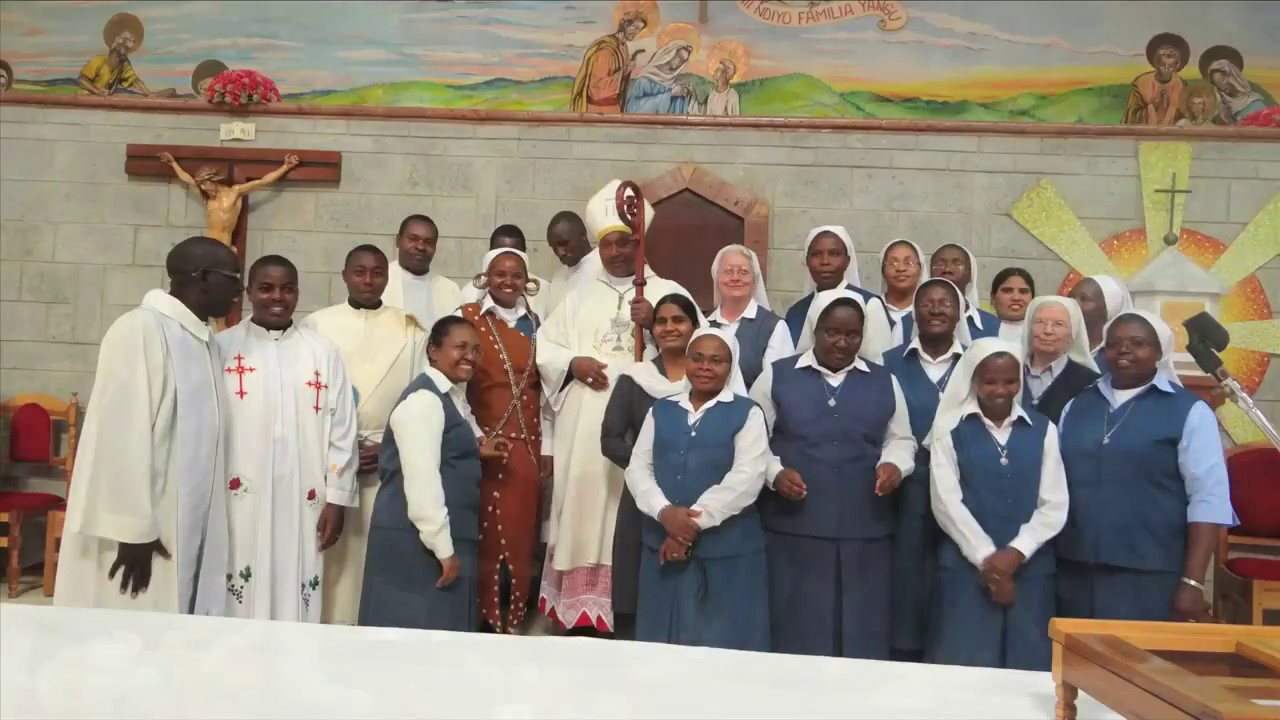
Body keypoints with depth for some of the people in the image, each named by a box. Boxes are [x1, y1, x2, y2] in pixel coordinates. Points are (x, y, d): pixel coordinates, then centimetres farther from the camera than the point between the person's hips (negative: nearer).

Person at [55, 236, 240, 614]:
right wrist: (134, 528, -20)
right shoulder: (141, 330, -14)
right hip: (145, 530, -8)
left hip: (186, 528, 8)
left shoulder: (204, 340, 11)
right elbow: (124, 435, -19)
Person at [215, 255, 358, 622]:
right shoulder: (222, 347, 3)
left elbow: (342, 428, 6)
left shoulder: (323, 351, 8)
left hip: (303, 505, 1)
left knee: (297, 605, 3)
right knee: (240, 604, 2)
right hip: (238, 502, -1)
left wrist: (337, 498, 1)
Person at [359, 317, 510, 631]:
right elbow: (421, 479, -22)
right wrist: (443, 548, -21)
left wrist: (477, 452, 11)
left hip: (444, 539, 10)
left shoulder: (452, 397, 15)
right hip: (417, 541, -9)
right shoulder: (423, 398, -15)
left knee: (443, 635, 14)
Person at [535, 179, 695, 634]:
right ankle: (582, 604, 10)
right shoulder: (580, 296, 17)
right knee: (583, 504, 1)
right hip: (584, 424, 3)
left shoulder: (668, 293, 8)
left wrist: (657, 325, -17)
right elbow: (543, 346, 14)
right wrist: (572, 363, -5)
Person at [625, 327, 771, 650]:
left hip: (728, 549, -3)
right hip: (663, 544, 4)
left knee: (723, 643, 4)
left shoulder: (747, 413, 0)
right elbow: (638, 468, 4)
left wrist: (696, 521, -16)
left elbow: (746, 477, -12)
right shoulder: (660, 411, 12)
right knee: (664, 641, 11)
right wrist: (665, 512, -14)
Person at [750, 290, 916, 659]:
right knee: (799, 635, 4)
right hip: (795, 530, -2)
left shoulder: (884, 382, 10)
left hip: (866, 532, 2)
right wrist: (775, 472, -13)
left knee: (862, 637, 7)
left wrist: (893, 464, -5)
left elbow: (901, 439, 16)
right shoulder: (776, 376, 3)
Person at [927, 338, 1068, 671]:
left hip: (1030, 568, 2)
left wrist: (1015, 553, -10)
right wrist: (986, 558, -11)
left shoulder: (1043, 430, 8)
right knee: (965, 667, 1)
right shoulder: (951, 429, 1)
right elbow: (946, 503, -5)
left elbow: (1054, 505, 2)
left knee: (1027, 666, 6)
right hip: (967, 567, -2)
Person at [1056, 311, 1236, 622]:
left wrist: (1192, 582, -13)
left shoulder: (1189, 411, -2)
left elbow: (1208, 498, -7)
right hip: (1074, 573, 4)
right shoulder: (1077, 405, 11)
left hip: (1150, 578, -4)